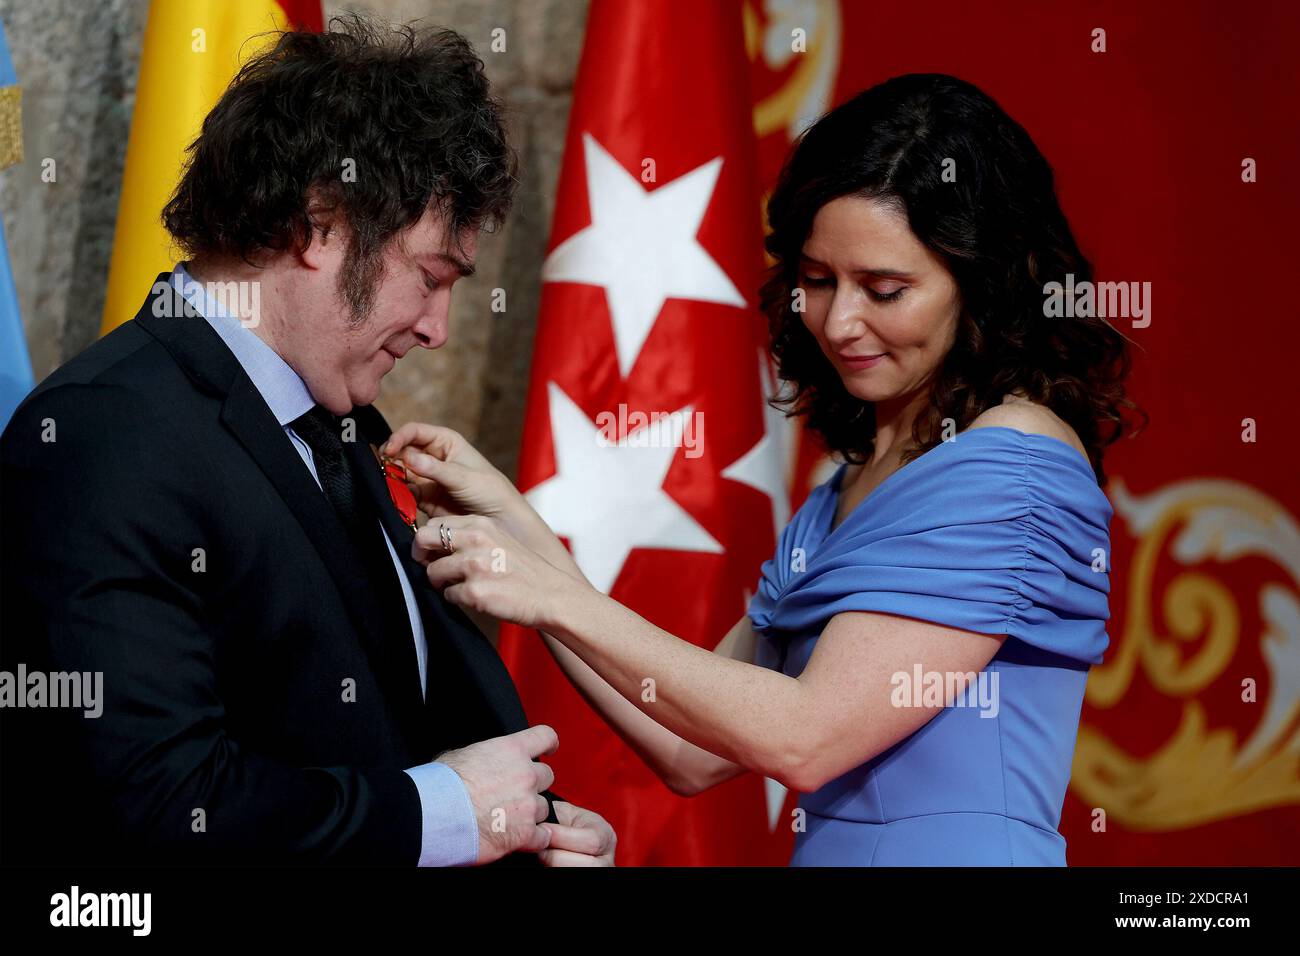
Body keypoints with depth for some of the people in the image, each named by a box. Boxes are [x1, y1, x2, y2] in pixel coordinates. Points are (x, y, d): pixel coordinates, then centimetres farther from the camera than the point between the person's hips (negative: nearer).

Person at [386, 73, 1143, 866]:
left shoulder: (1014, 465, -14)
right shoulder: (844, 498, 12)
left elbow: (804, 738, -19)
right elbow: (695, 753, 6)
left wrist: (554, 597, -16)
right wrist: (514, 524, 2)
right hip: (829, 853, 7)